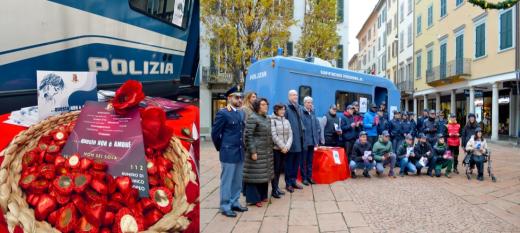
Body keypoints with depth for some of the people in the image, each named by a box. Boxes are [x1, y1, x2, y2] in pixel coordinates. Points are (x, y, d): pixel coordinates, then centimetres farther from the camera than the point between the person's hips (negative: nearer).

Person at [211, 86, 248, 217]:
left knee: (237, 181, 15)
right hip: (228, 153, -7)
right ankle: (225, 207, 15)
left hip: (240, 152, 7)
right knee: (227, 181, 4)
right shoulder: (222, 113, -11)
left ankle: (234, 203, 28)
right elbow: (215, 133, -7)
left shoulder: (242, 113, 11)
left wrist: (241, 146, 14)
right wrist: (221, 148, 1)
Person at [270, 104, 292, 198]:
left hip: (285, 149, 5)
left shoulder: (286, 121, 13)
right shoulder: (272, 120, -4)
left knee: (280, 169, 10)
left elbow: (290, 135, 7)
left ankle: (276, 187, 20)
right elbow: (274, 136, -12)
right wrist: (282, 147, -14)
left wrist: (287, 146, -7)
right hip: (276, 149, -5)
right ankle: (274, 189, 4)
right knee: (275, 169, -3)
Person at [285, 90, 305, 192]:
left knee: (296, 162, 13)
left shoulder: (299, 108, 16)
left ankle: (293, 181, 24)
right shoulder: (286, 108, -9)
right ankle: (288, 183, 11)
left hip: (299, 139, 7)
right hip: (291, 140, -7)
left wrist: (302, 130, 12)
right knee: (289, 162, 2)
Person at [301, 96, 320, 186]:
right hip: (304, 141, -6)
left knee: (310, 161, 14)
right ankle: (304, 178, 14)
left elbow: (318, 127, 13)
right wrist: (301, 139, -16)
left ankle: (309, 177, 24)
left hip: (312, 141, 6)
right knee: (303, 161, 5)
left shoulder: (313, 114, 11)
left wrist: (317, 140, 8)